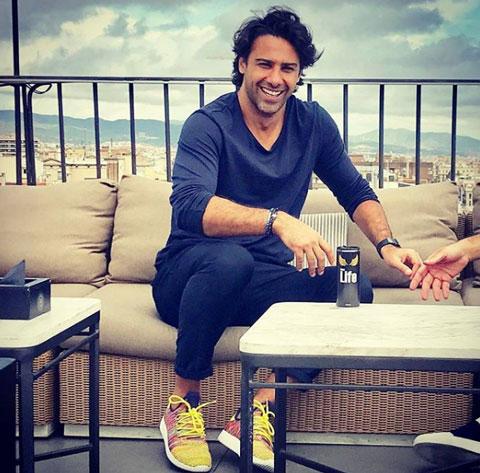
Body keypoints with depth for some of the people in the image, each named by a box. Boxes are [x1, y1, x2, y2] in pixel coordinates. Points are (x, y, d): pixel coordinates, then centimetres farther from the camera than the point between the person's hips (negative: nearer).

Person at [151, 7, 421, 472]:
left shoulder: (313, 123, 3)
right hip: (187, 278, -4)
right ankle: (182, 404, -19)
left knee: (355, 289, -20)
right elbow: (188, 207, -31)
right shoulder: (208, 125, -13)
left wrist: (386, 244, -9)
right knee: (229, 260, -38)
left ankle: (258, 412, -22)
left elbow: (355, 192, 11)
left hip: (261, 286, 5)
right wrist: (278, 219, -45)